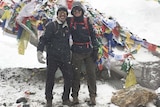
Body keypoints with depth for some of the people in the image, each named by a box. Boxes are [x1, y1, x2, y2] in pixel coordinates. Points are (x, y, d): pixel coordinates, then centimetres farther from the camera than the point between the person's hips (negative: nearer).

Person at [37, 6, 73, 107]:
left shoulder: (68, 27, 12)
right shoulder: (51, 25, -4)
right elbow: (44, 39, -11)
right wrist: (40, 51, -23)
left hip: (65, 57, 5)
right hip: (52, 57, -4)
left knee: (69, 78, 2)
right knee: (50, 79, 1)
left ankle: (66, 98, 19)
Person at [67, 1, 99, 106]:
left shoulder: (87, 21, 4)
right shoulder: (70, 21, 3)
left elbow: (93, 36, 5)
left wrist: (95, 50, 0)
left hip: (89, 51, 1)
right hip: (76, 52, -1)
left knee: (91, 73, 1)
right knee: (76, 74, 2)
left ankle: (92, 96, 10)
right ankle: (75, 96, 12)